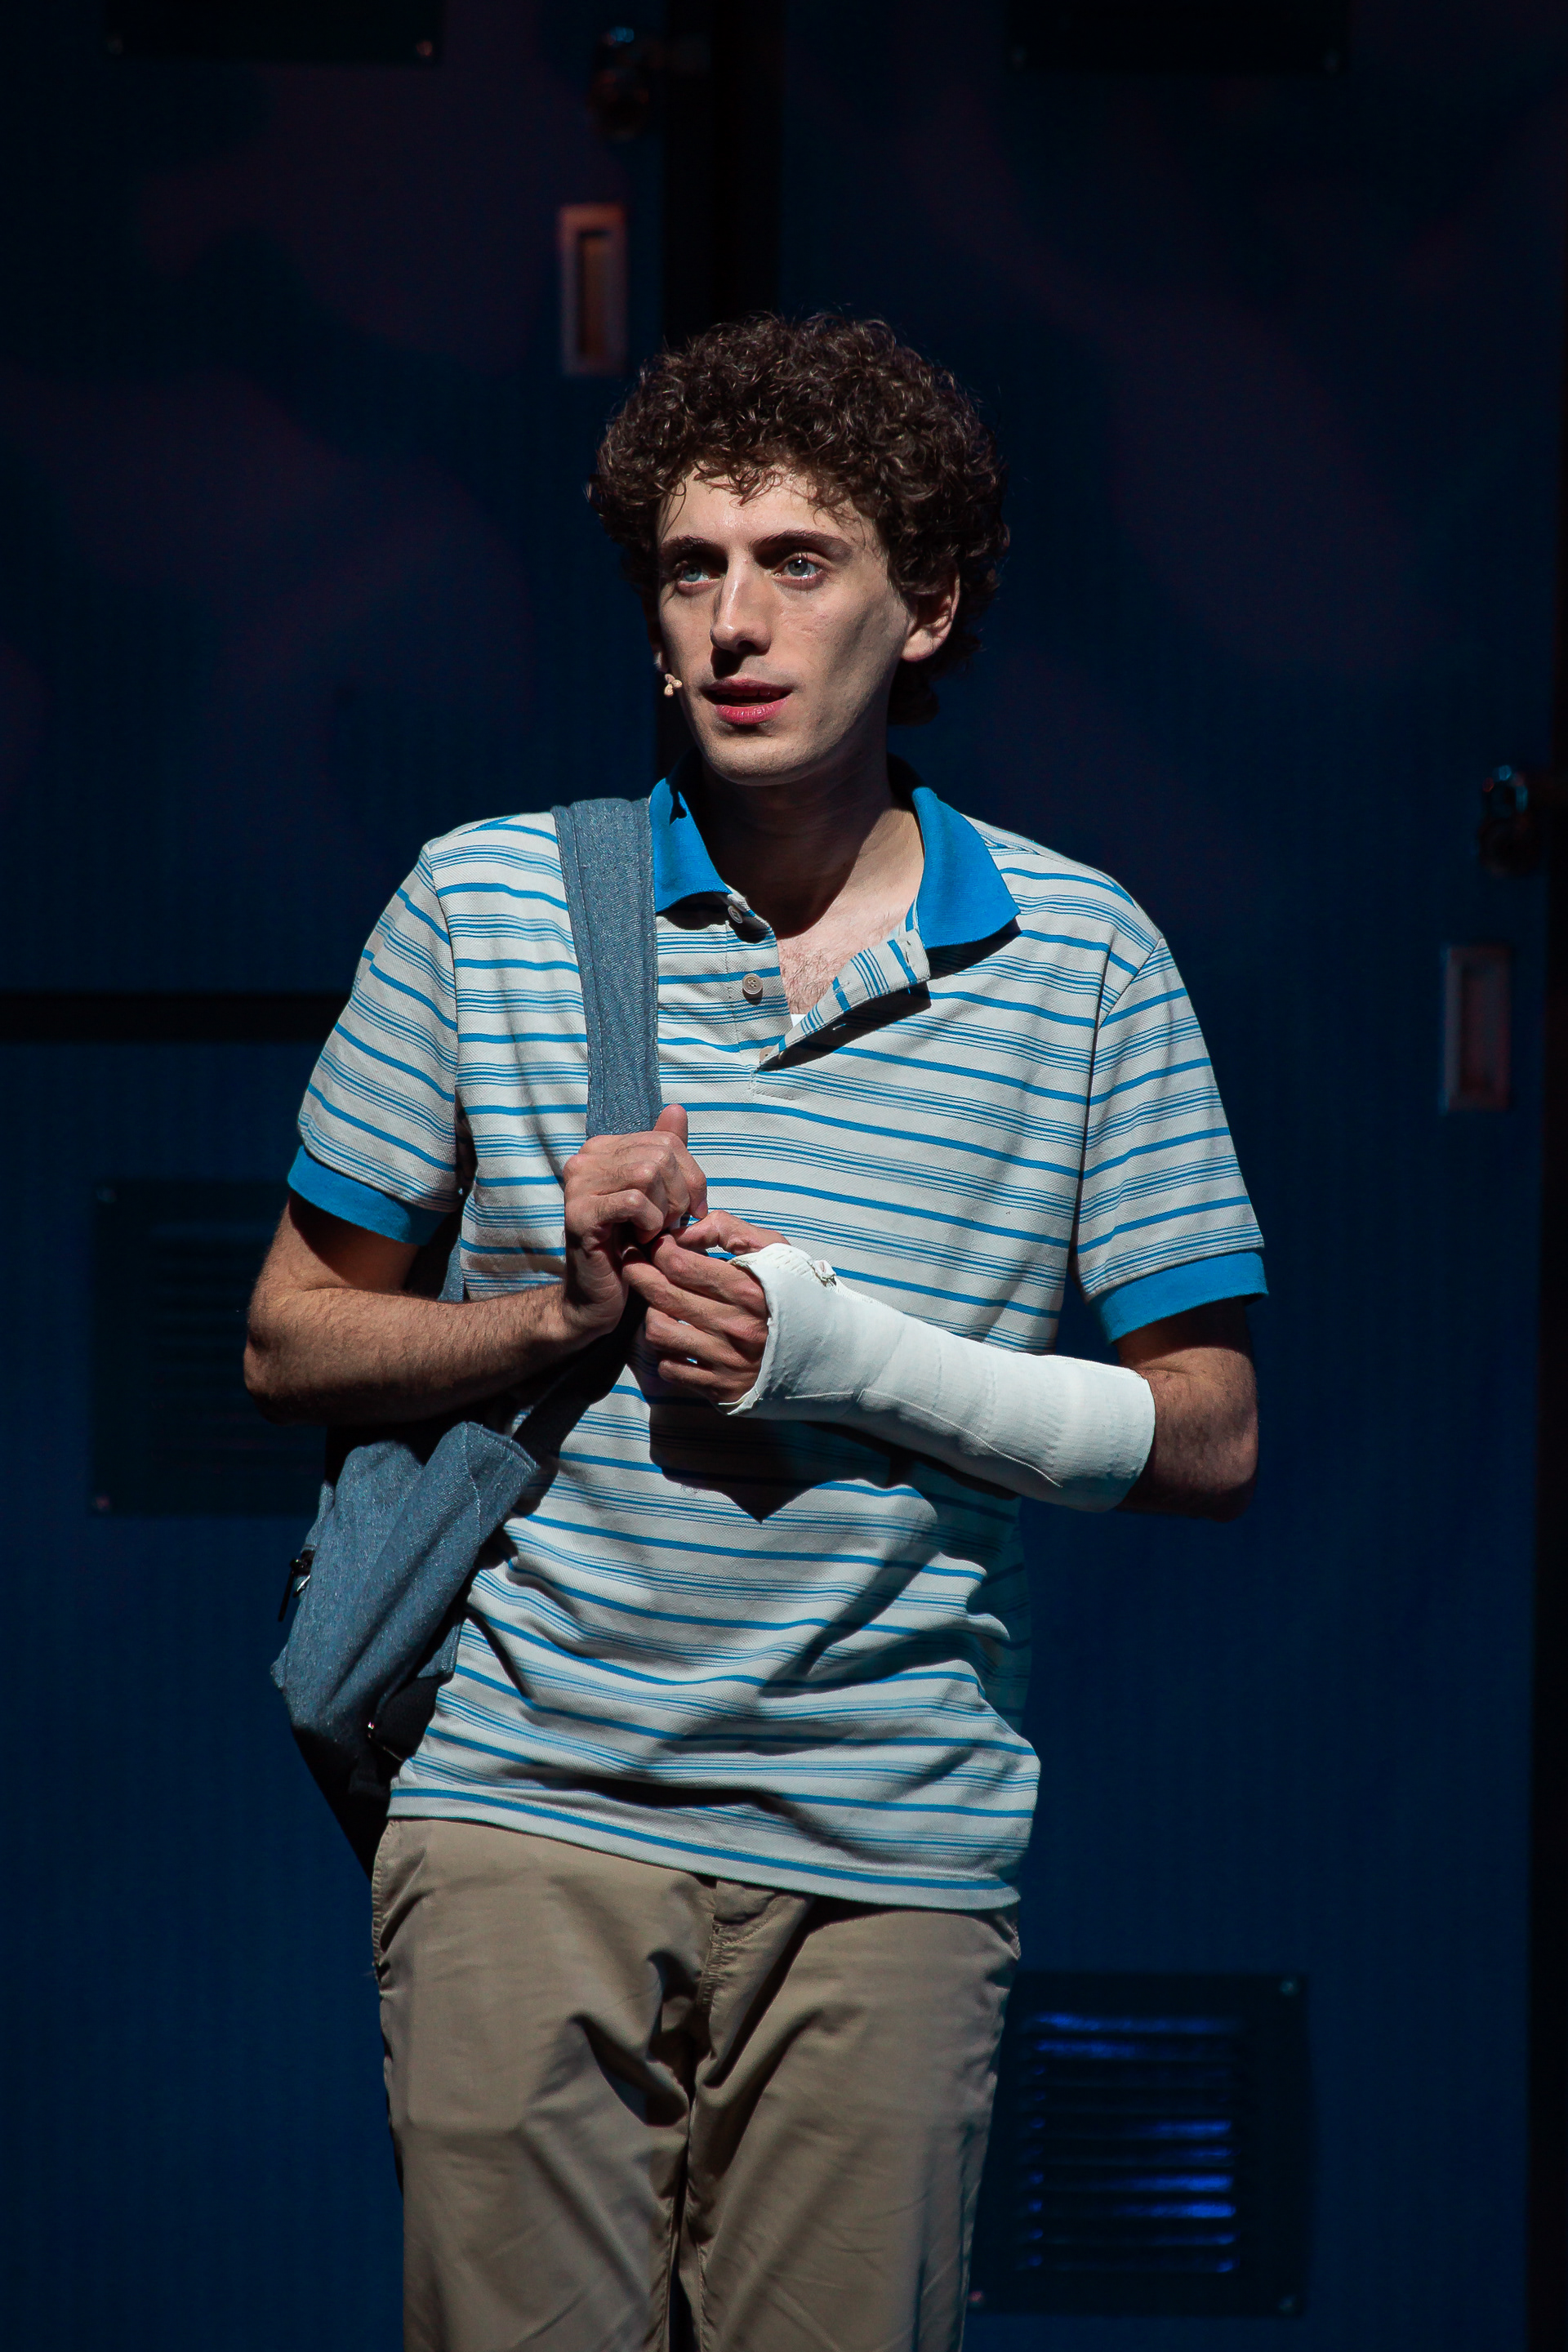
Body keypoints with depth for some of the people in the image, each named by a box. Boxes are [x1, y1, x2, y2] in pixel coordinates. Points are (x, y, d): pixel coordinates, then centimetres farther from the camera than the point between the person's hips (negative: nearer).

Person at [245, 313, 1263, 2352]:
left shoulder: (1084, 958, 5)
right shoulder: (484, 903, 7)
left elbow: (1209, 1439, 4)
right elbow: (295, 1340, 12)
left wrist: (848, 1355, -9)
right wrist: (560, 1317, -8)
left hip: (894, 1859, 0)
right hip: (533, 1817, 0)